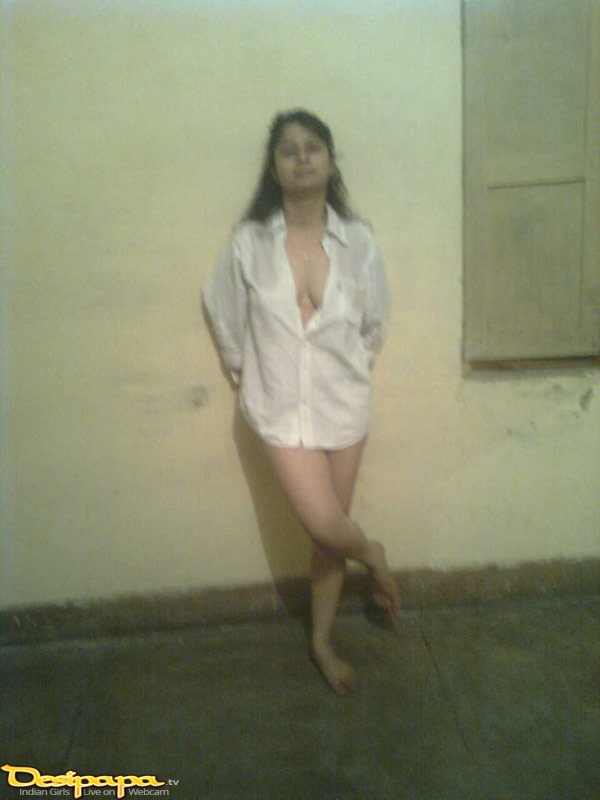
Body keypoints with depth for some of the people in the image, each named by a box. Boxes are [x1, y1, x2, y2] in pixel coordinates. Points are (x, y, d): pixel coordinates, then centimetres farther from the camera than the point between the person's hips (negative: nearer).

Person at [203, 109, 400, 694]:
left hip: (344, 404, 2)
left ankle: (321, 642, 33)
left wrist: (352, 371, 12)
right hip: (282, 406, -1)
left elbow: (374, 323, 9)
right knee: (326, 525, -11)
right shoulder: (249, 242, -7)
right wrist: (249, 376, 10)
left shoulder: (357, 241, -3)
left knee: (327, 534, 11)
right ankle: (373, 559, 27)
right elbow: (226, 317, 6)